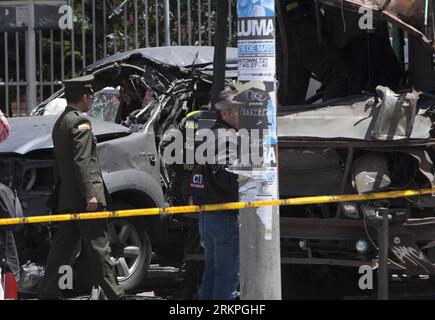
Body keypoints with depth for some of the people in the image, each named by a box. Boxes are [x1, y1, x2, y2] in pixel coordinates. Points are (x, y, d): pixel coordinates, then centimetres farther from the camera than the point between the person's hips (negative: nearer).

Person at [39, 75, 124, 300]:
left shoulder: (60, 122, 17)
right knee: (98, 246, -4)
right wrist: (90, 194, -22)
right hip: (84, 197, -9)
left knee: (63, 246, 9)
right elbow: (82, 161, -20)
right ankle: (113, 294, 0)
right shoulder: (80, 122, -13)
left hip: (66, 197, 9)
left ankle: (48, 292, 7)